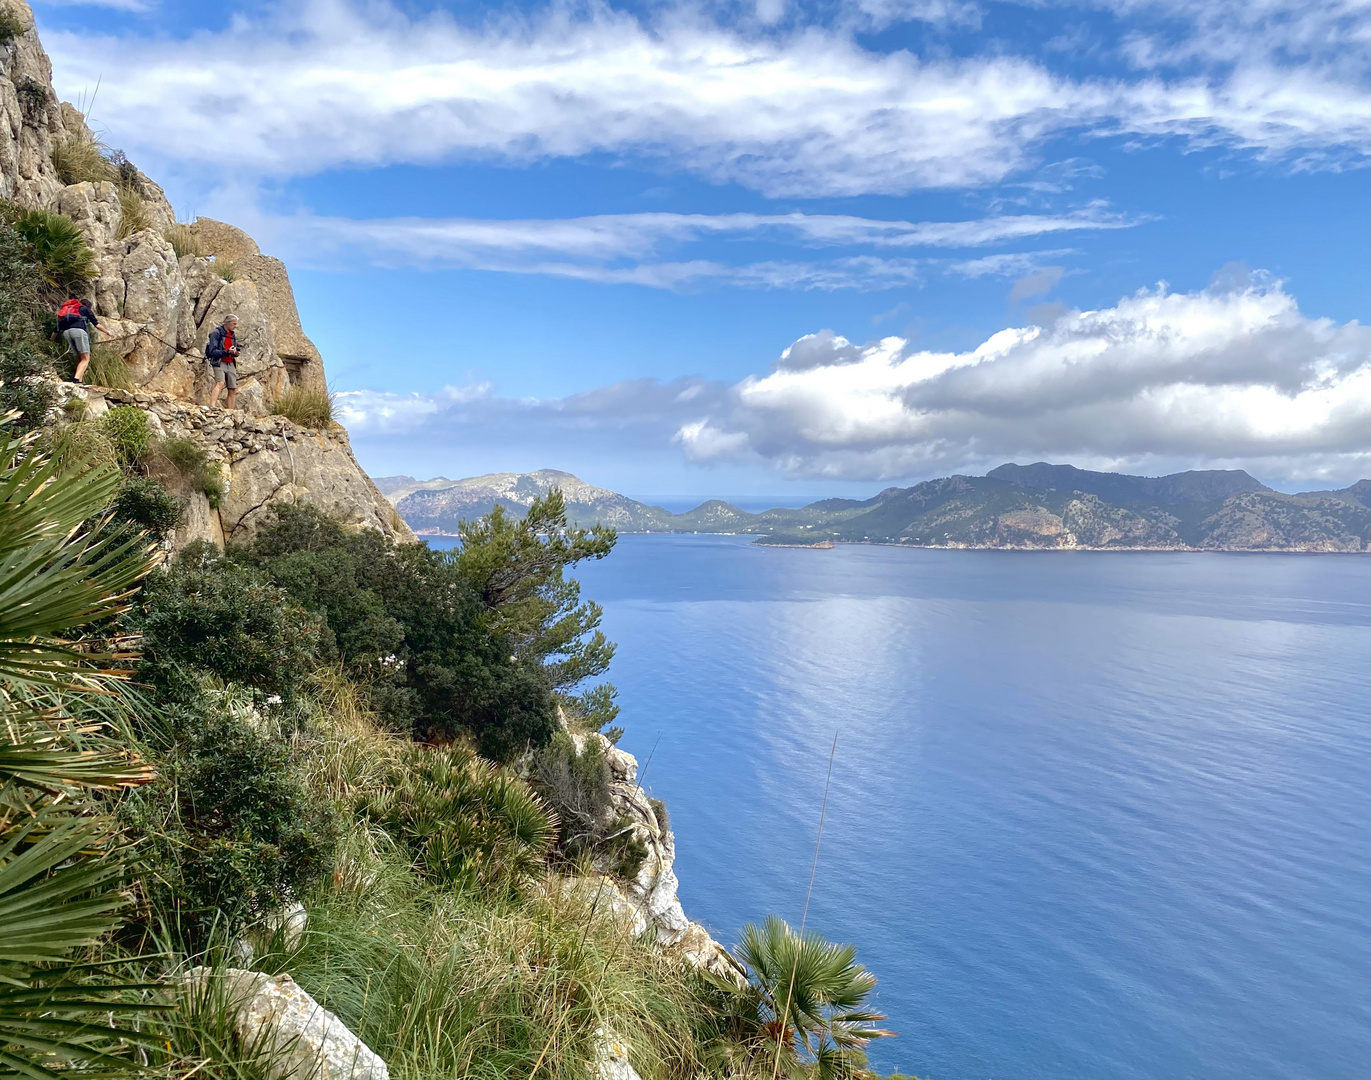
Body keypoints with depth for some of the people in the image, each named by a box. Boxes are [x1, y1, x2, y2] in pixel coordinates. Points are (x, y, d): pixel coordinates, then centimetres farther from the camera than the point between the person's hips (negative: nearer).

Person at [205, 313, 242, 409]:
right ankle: (211, 406, -41)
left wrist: (236, 353, 1)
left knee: (233, 390, 3)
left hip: (230, 364, 7)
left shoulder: (233, 335, 17)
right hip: (219, 362, -7)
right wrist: (228, 351, -21)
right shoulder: (216, 333, -4)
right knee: (220, 383, -29)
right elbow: (212, 351, -11)